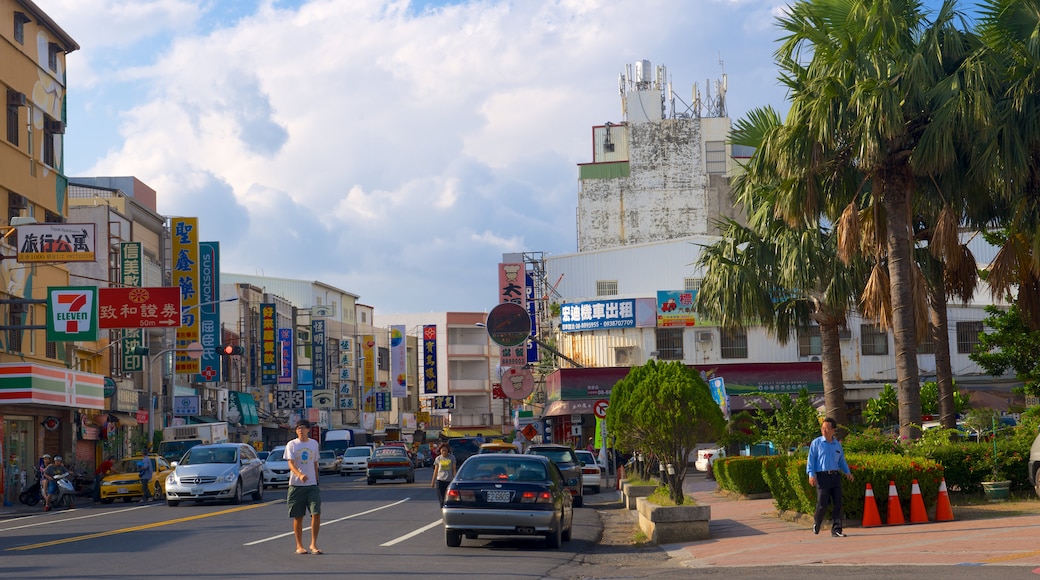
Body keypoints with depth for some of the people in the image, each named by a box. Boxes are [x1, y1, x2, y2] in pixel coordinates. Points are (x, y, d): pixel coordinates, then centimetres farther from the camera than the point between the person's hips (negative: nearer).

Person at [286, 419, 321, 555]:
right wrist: (300, 475, -29)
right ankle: (299, 546, 14)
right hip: (296, 485, -2)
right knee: (298, 517, 3)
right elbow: (291, 464, -11)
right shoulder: (291, 445, 0)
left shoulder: (314, 444, 10)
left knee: (316, 513, -10)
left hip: (312, 484, 2)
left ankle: (314, 544, -2)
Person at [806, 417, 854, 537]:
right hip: (822, 476, -4)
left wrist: (847, 472, 8)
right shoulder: (816, 443, 3)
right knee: (822, 503, -7)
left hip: (835, 476, 4)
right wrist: (811, 474, -11)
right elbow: (811, 459, 0)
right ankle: (816, 522, 21)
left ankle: (836, 530, 3)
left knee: (837, 503, -1)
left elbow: (842, 460, 23)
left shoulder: (837, 445, 14)